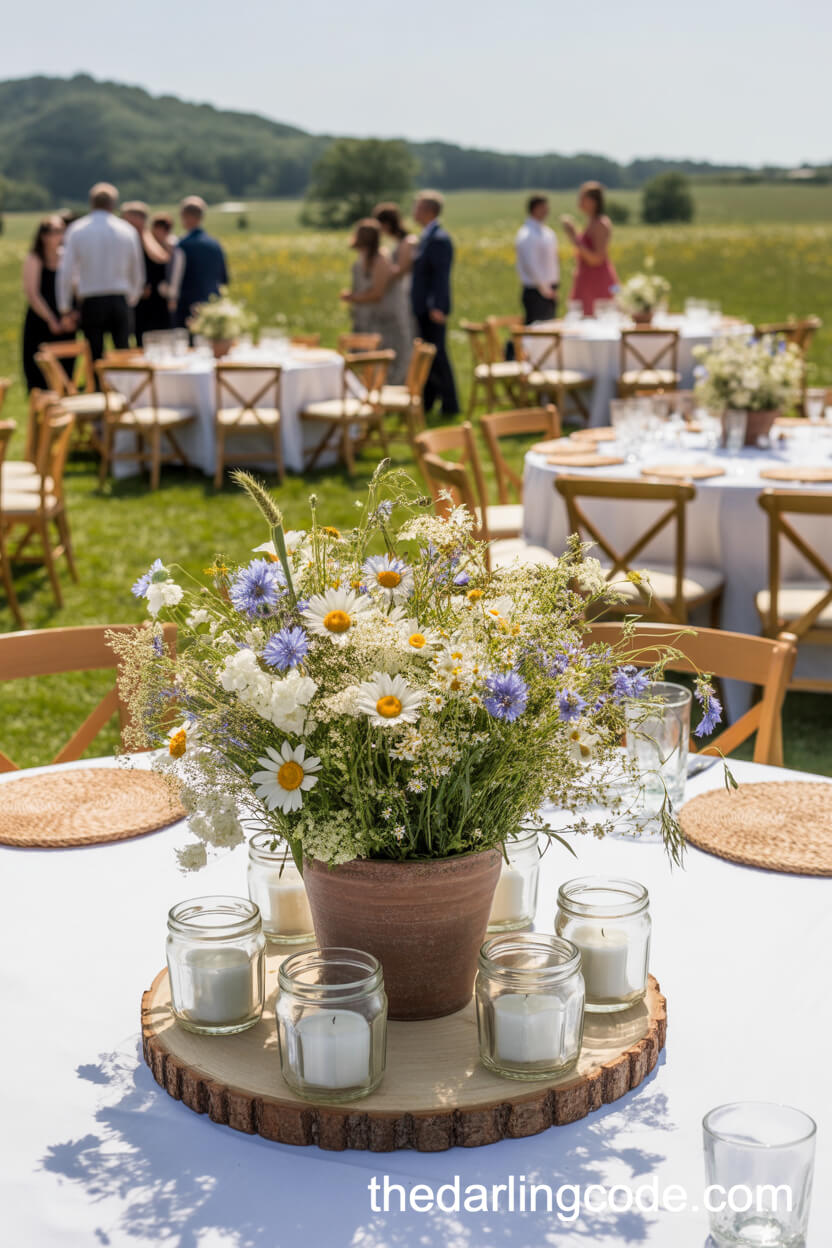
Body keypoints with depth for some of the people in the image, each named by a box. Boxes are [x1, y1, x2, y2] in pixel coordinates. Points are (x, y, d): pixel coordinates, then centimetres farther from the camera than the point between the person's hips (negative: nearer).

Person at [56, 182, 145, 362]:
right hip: (120, 302, 1)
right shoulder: (128, 231, 4)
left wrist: (65, 308, 6)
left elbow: (66, 272, -2)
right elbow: (138, 274, 11)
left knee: (96, 359, 1)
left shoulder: (76, 230, 0)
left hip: (91, 303, -1)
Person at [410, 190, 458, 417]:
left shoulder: (439, 239, -15)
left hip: (433, 309, -10)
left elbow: (441, 275, -21)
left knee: (436, 355, -5)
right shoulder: (426, 237, 15)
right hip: (423, 308, 10)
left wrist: (437, 307, -26)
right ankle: (427, 401, 21)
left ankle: (450, 404, 1)